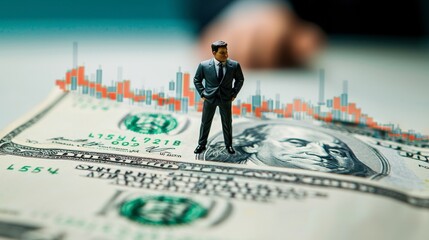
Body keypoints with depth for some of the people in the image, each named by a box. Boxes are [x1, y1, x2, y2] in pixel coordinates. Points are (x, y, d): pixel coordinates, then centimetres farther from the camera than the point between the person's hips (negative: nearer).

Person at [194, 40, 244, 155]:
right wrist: (202, 93, -2)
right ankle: (201, 144, 28)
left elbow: (240, 79, 6)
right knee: (205, 122, 12)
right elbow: (197, 80, 3)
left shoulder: (234, 65, -11)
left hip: (226, 98, 1)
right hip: (209, 98, 0)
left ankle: (229, 145, 30)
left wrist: (234, 93, 0)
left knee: (227, 123, 13)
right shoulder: (204, 65, -13)